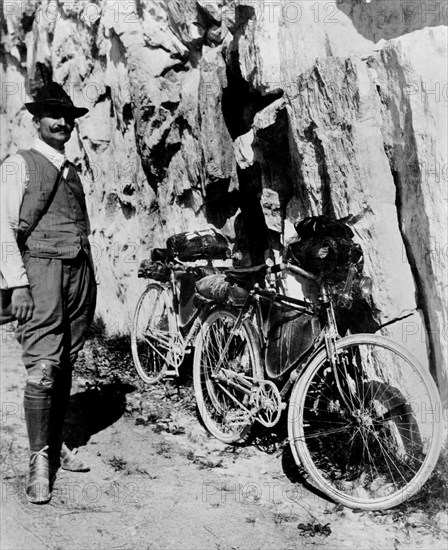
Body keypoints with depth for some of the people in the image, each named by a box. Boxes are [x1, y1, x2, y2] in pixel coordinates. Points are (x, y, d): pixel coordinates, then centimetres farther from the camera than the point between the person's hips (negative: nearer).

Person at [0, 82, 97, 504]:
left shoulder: (71, 171, 20)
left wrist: (89, 281, 12)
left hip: (80, 273, 6)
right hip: (40, 270, -6)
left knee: (65, 366, 9)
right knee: (43, 369, -10)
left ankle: (56, 445, 20)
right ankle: (40, 460, -2)